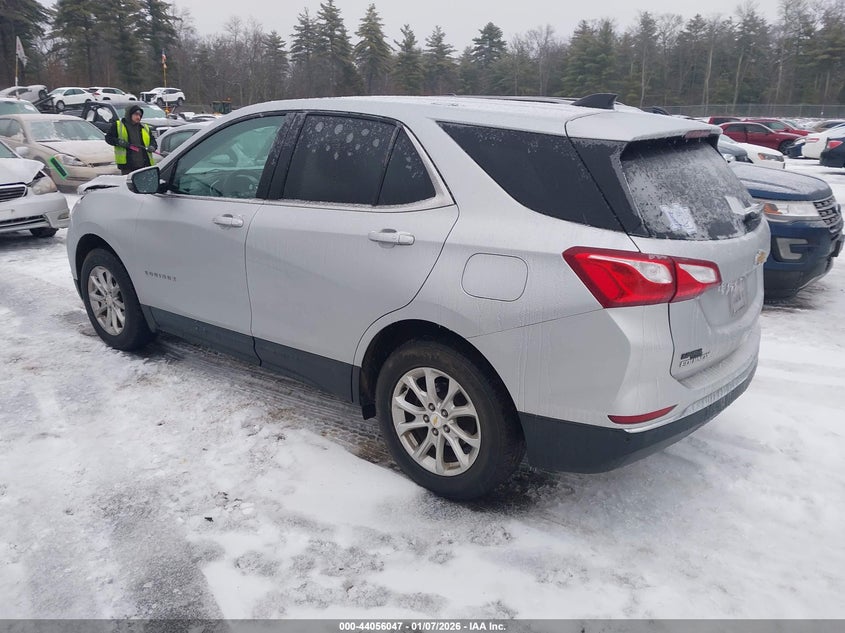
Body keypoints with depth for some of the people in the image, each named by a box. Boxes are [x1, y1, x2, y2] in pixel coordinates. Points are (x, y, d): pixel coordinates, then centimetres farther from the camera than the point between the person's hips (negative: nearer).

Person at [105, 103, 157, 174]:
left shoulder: (145, 128, 18)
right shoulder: (117, 125, 8)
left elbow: (153, 141, 18)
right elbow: (108, 137, 8)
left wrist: (152, 147, -6)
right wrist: (118, 142, -11)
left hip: (144, 164, 3)